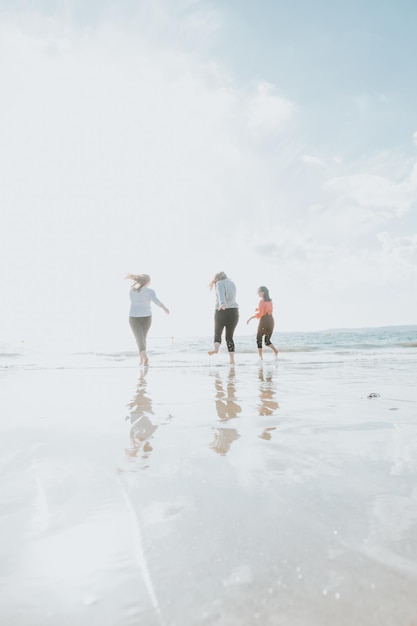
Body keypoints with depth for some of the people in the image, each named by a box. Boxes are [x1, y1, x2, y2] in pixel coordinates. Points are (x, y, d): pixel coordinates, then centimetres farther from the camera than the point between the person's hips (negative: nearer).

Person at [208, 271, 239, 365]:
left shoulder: (220, 283, 0)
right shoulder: (232, 283, 18)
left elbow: (221, 294, -22)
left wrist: (222, 304, -39)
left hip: (222, 311, -4)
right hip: (234, 311, 4)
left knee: (217, 333, 8)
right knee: (229, 336, 9)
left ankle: (216, 348, -21)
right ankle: (232, 359, 0)